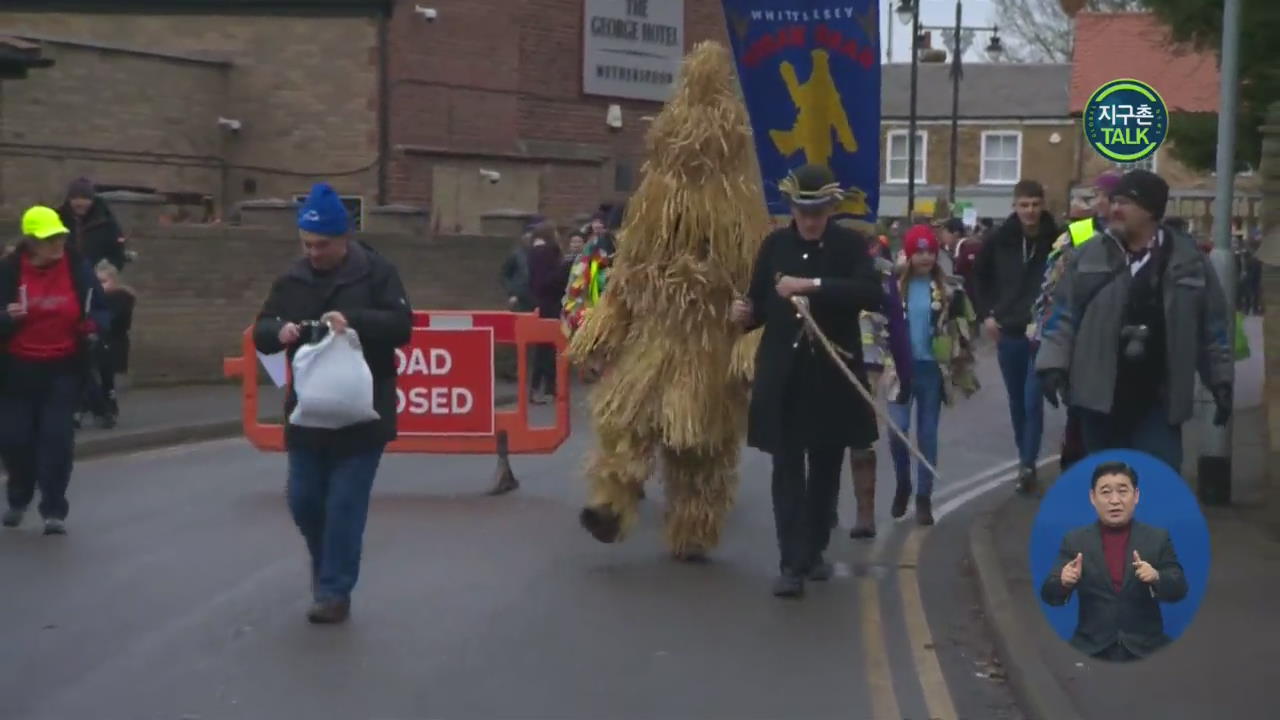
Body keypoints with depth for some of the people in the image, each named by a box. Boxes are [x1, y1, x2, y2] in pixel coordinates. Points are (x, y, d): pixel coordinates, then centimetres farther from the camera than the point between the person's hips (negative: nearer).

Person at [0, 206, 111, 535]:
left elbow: (101, 310, 3)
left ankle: (54, 510, 3)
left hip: (64, 368, 0)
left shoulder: (78, 268, -5)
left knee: (57, 435, -8)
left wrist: (95, 324, -19)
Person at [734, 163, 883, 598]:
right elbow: (761, 303, 11)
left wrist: (813, 285, -27)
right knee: (787, 467, -4)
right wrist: (746, 313, -13)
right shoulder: (775, 245, 3)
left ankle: (814, 552, 27)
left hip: (833, 373, 0)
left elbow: (873, 294, -20)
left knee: (825, 466, 11)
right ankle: (791, 563, -5)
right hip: (783, 373, 0)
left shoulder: (850, 244, -3)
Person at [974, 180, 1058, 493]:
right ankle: (1025, 458, 26)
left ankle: (1028, 464, -1)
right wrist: (986, 313, 6)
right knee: (1017, 401, 14)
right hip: (1007, 333, 4)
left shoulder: (1057, 240, -11)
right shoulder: (998, 239, -2)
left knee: (1032, 401, -8)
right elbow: (980, 276, 13)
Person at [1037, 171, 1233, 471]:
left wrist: (1222, 382, 7)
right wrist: (1053, 364, -7)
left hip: (1159, 400, -1)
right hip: (1099, 395, 1)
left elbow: (1213, 326, 8)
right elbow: (1062, 315, 4)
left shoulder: (1189, 261, 3)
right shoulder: (1088, 255, 3)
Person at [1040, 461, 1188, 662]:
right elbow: (1050, 595, 0)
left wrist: (1156, 577, -22)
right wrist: (1064, 581, -24)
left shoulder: (1158, 538, 5)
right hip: (1091, 651, 0)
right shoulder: (1075, 541, 4)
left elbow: (1179, 590, 0)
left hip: (1146, 650, 0)